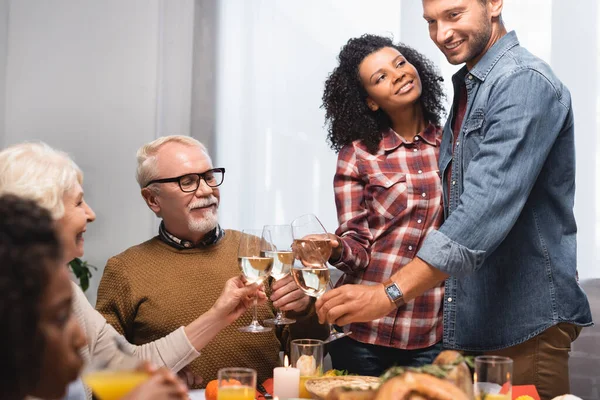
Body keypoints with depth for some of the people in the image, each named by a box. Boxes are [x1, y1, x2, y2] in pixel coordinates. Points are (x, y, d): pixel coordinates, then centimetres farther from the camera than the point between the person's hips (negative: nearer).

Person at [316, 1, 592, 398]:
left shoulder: (525, 82, -17)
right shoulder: (467, 89, 13)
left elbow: (488, 207, -29)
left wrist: (391, 292, -34)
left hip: (524, 322, -8)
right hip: (471, 321, 9)